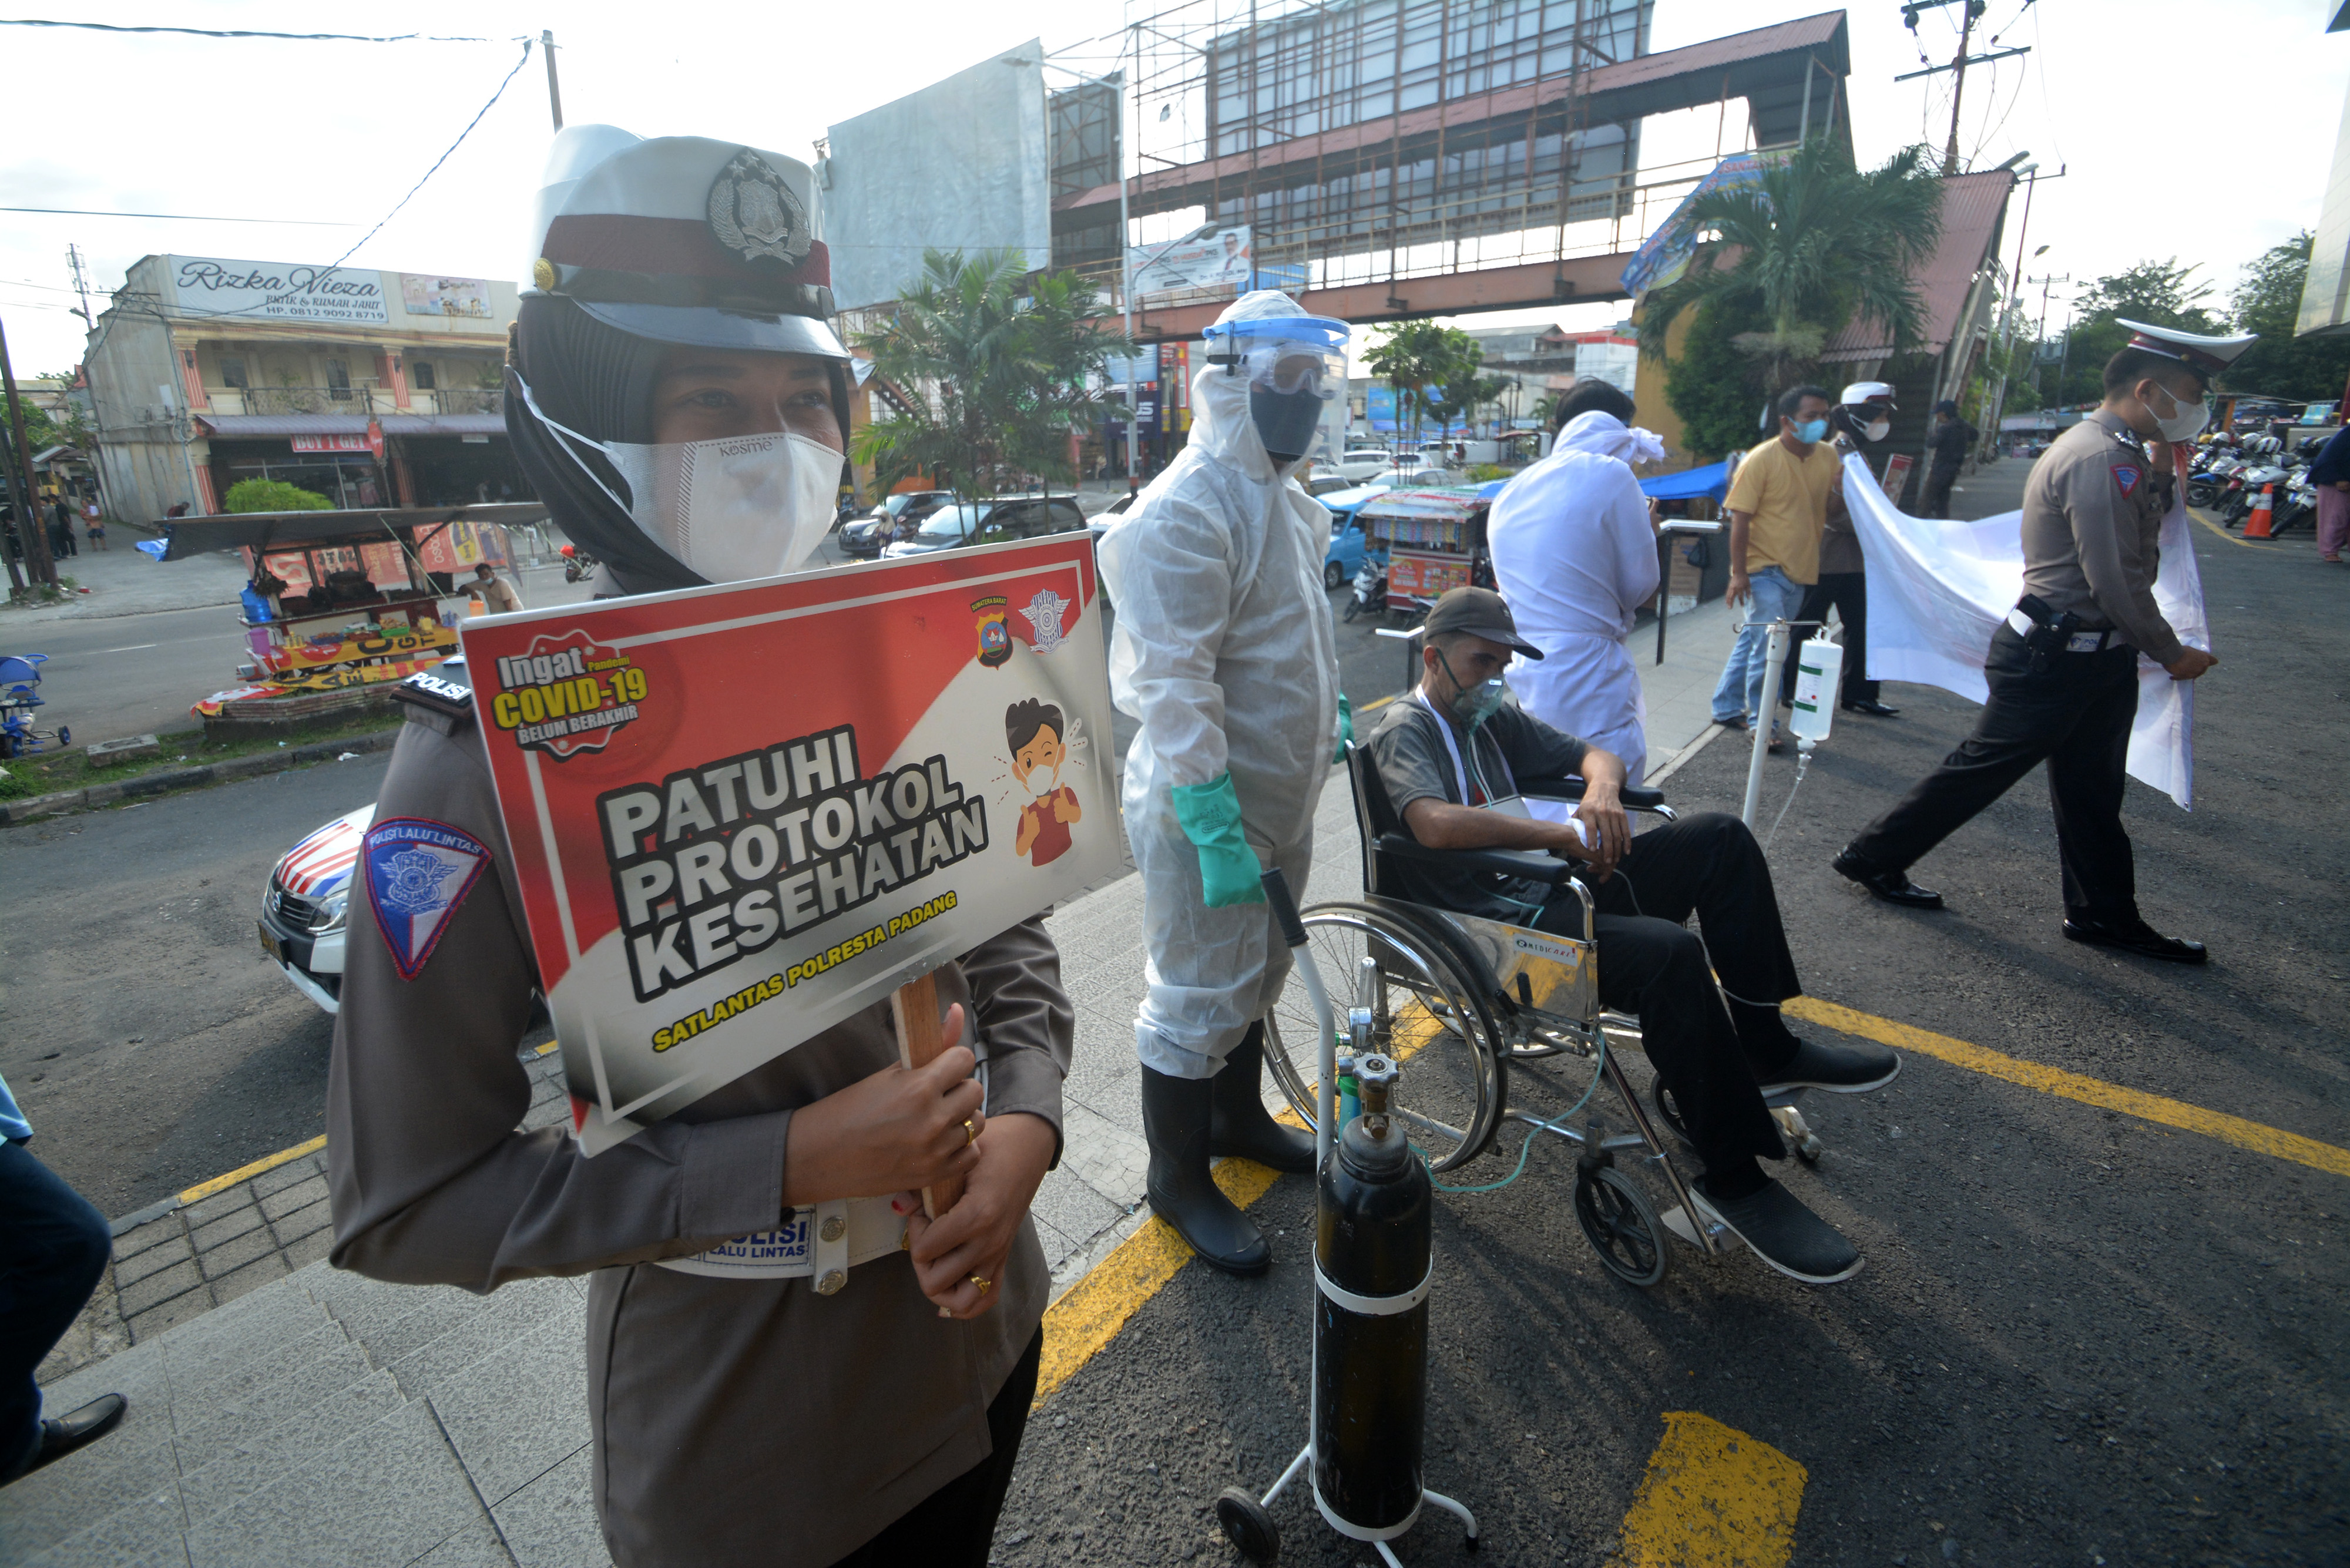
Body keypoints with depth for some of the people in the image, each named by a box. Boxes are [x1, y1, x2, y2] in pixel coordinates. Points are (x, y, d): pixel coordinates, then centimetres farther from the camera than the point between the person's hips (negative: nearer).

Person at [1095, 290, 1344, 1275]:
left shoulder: (1281, 498, 12)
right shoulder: (1187, 511, -21)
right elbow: (1175, 687, -27)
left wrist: (1328, 717, 21)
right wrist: (1216, 829, -28)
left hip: (1280, 794, 10)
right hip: (1206, 805, -10)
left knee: (1256, 974, 24)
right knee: (1197, 999, 5)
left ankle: (1238, 1118, 46)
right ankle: (1178, 1180, 26)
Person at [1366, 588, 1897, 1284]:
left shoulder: (1495, 716, 20)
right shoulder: (1402, 731, -8)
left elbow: (1593, 753, 23)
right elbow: (1434, 823, -29)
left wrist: (1602, 791, -2)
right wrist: (1563, 833, -23)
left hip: (1551, 892, 9)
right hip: (1495, 929, -9)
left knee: (1720, 837, 1)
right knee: (1669, 952, -31)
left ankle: (1764, 1048, 6)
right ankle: (1733, 1180, -15)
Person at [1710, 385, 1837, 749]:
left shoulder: (1829, 457, 8)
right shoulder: (1761, 460, -11)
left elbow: (1829, 510, 18)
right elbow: (1740, 520, -13)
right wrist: (1738, 573, -17)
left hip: (1801, 569, 6)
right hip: (1765, 569, -6)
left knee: (1753, 640, 14)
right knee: (1769, 647, -8)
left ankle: (1727, 708, 25)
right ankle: (1762, 724, 2)